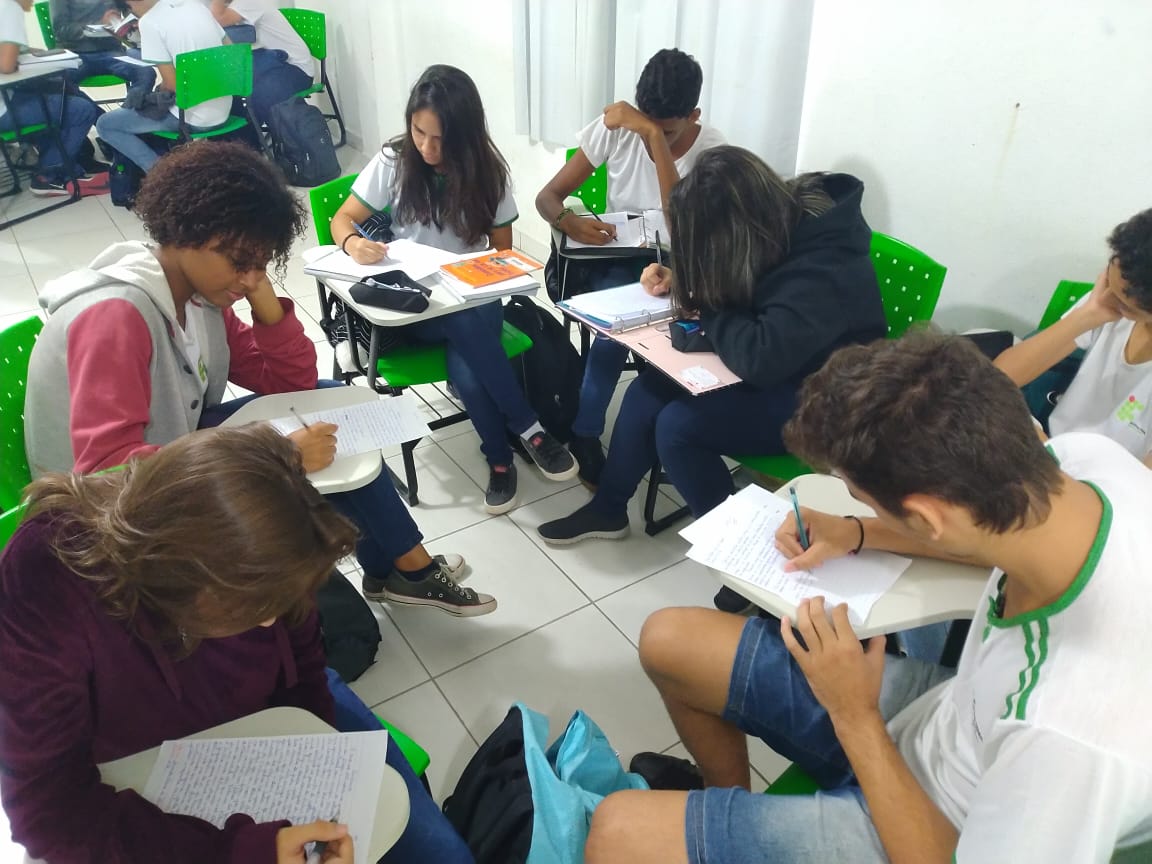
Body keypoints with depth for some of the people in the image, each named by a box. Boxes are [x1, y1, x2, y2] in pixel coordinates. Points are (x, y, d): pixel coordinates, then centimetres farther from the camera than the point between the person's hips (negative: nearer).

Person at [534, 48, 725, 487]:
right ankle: (584, 435, -17)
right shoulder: (614, 128, -8)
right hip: (615, 258, 1)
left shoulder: (711, 148, -14)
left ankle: (582, 433, -13)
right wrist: (570, 221, -31)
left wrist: (655, 136, -33)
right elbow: (548, 196, -7)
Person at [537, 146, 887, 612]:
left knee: (678, 425, -22)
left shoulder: (822, 266, -31)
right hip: (776, 362, 9)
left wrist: (704, 313, -20)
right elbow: (721, 280, 15)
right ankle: (607, 509, 12)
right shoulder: (779, 219, -5)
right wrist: (680, 280, -3)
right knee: (648, 389, -6)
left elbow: (759, 356, -38)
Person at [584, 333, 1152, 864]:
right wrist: (860, 536, -3)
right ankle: (731, 796, 40)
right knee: (667, 642, 11)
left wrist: (855, 718, -19)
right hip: (949, 710, 7)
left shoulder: (1072, 734, -42)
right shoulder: (1086, 454, -22)